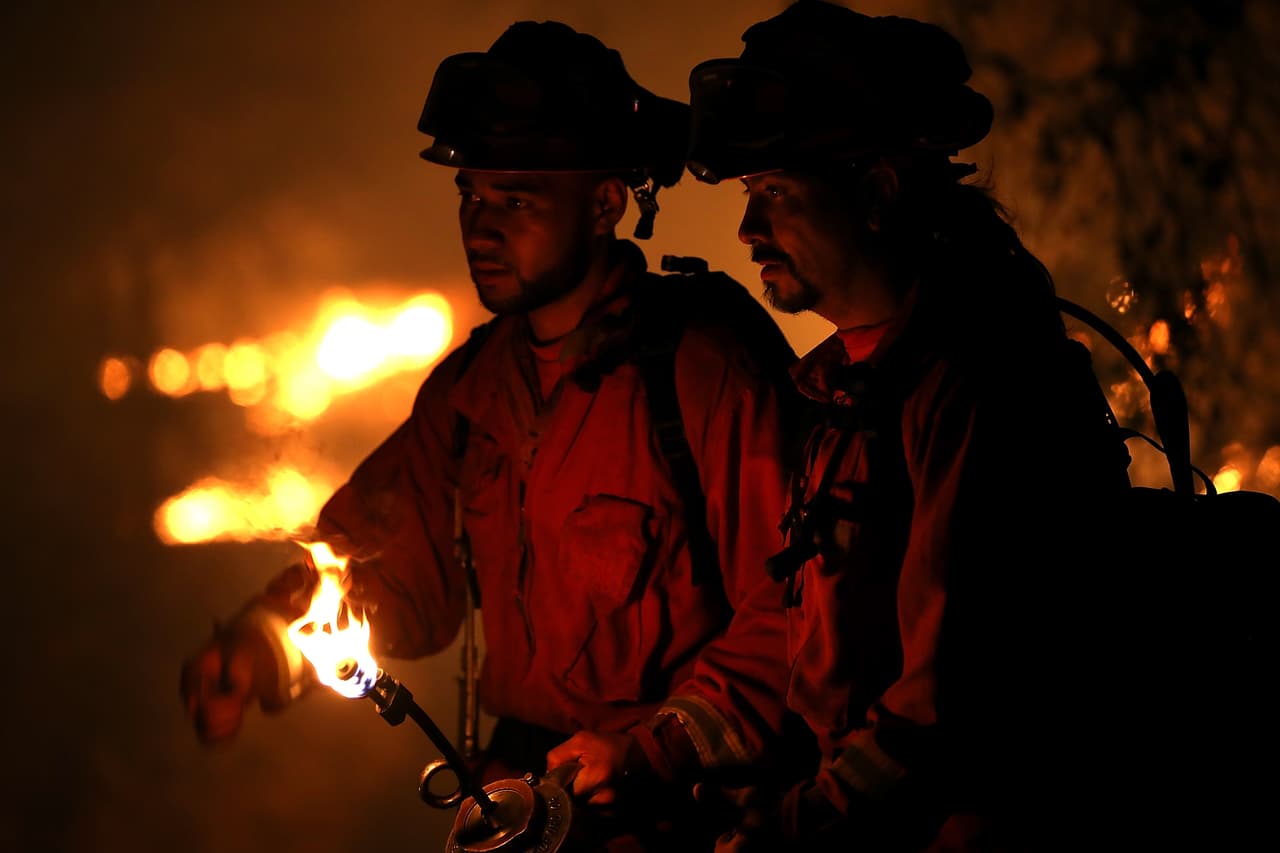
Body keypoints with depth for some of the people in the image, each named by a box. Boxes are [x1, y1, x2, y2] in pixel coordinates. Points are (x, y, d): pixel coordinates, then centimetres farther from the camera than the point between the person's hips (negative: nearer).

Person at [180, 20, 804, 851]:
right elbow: (388, 567, 17)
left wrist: (656, 748, -19)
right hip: (526, 774, 5)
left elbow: (790, 605, -14)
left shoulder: (707, 363, -10)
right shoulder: (472, 383, 12)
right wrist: (261, 649, 0)